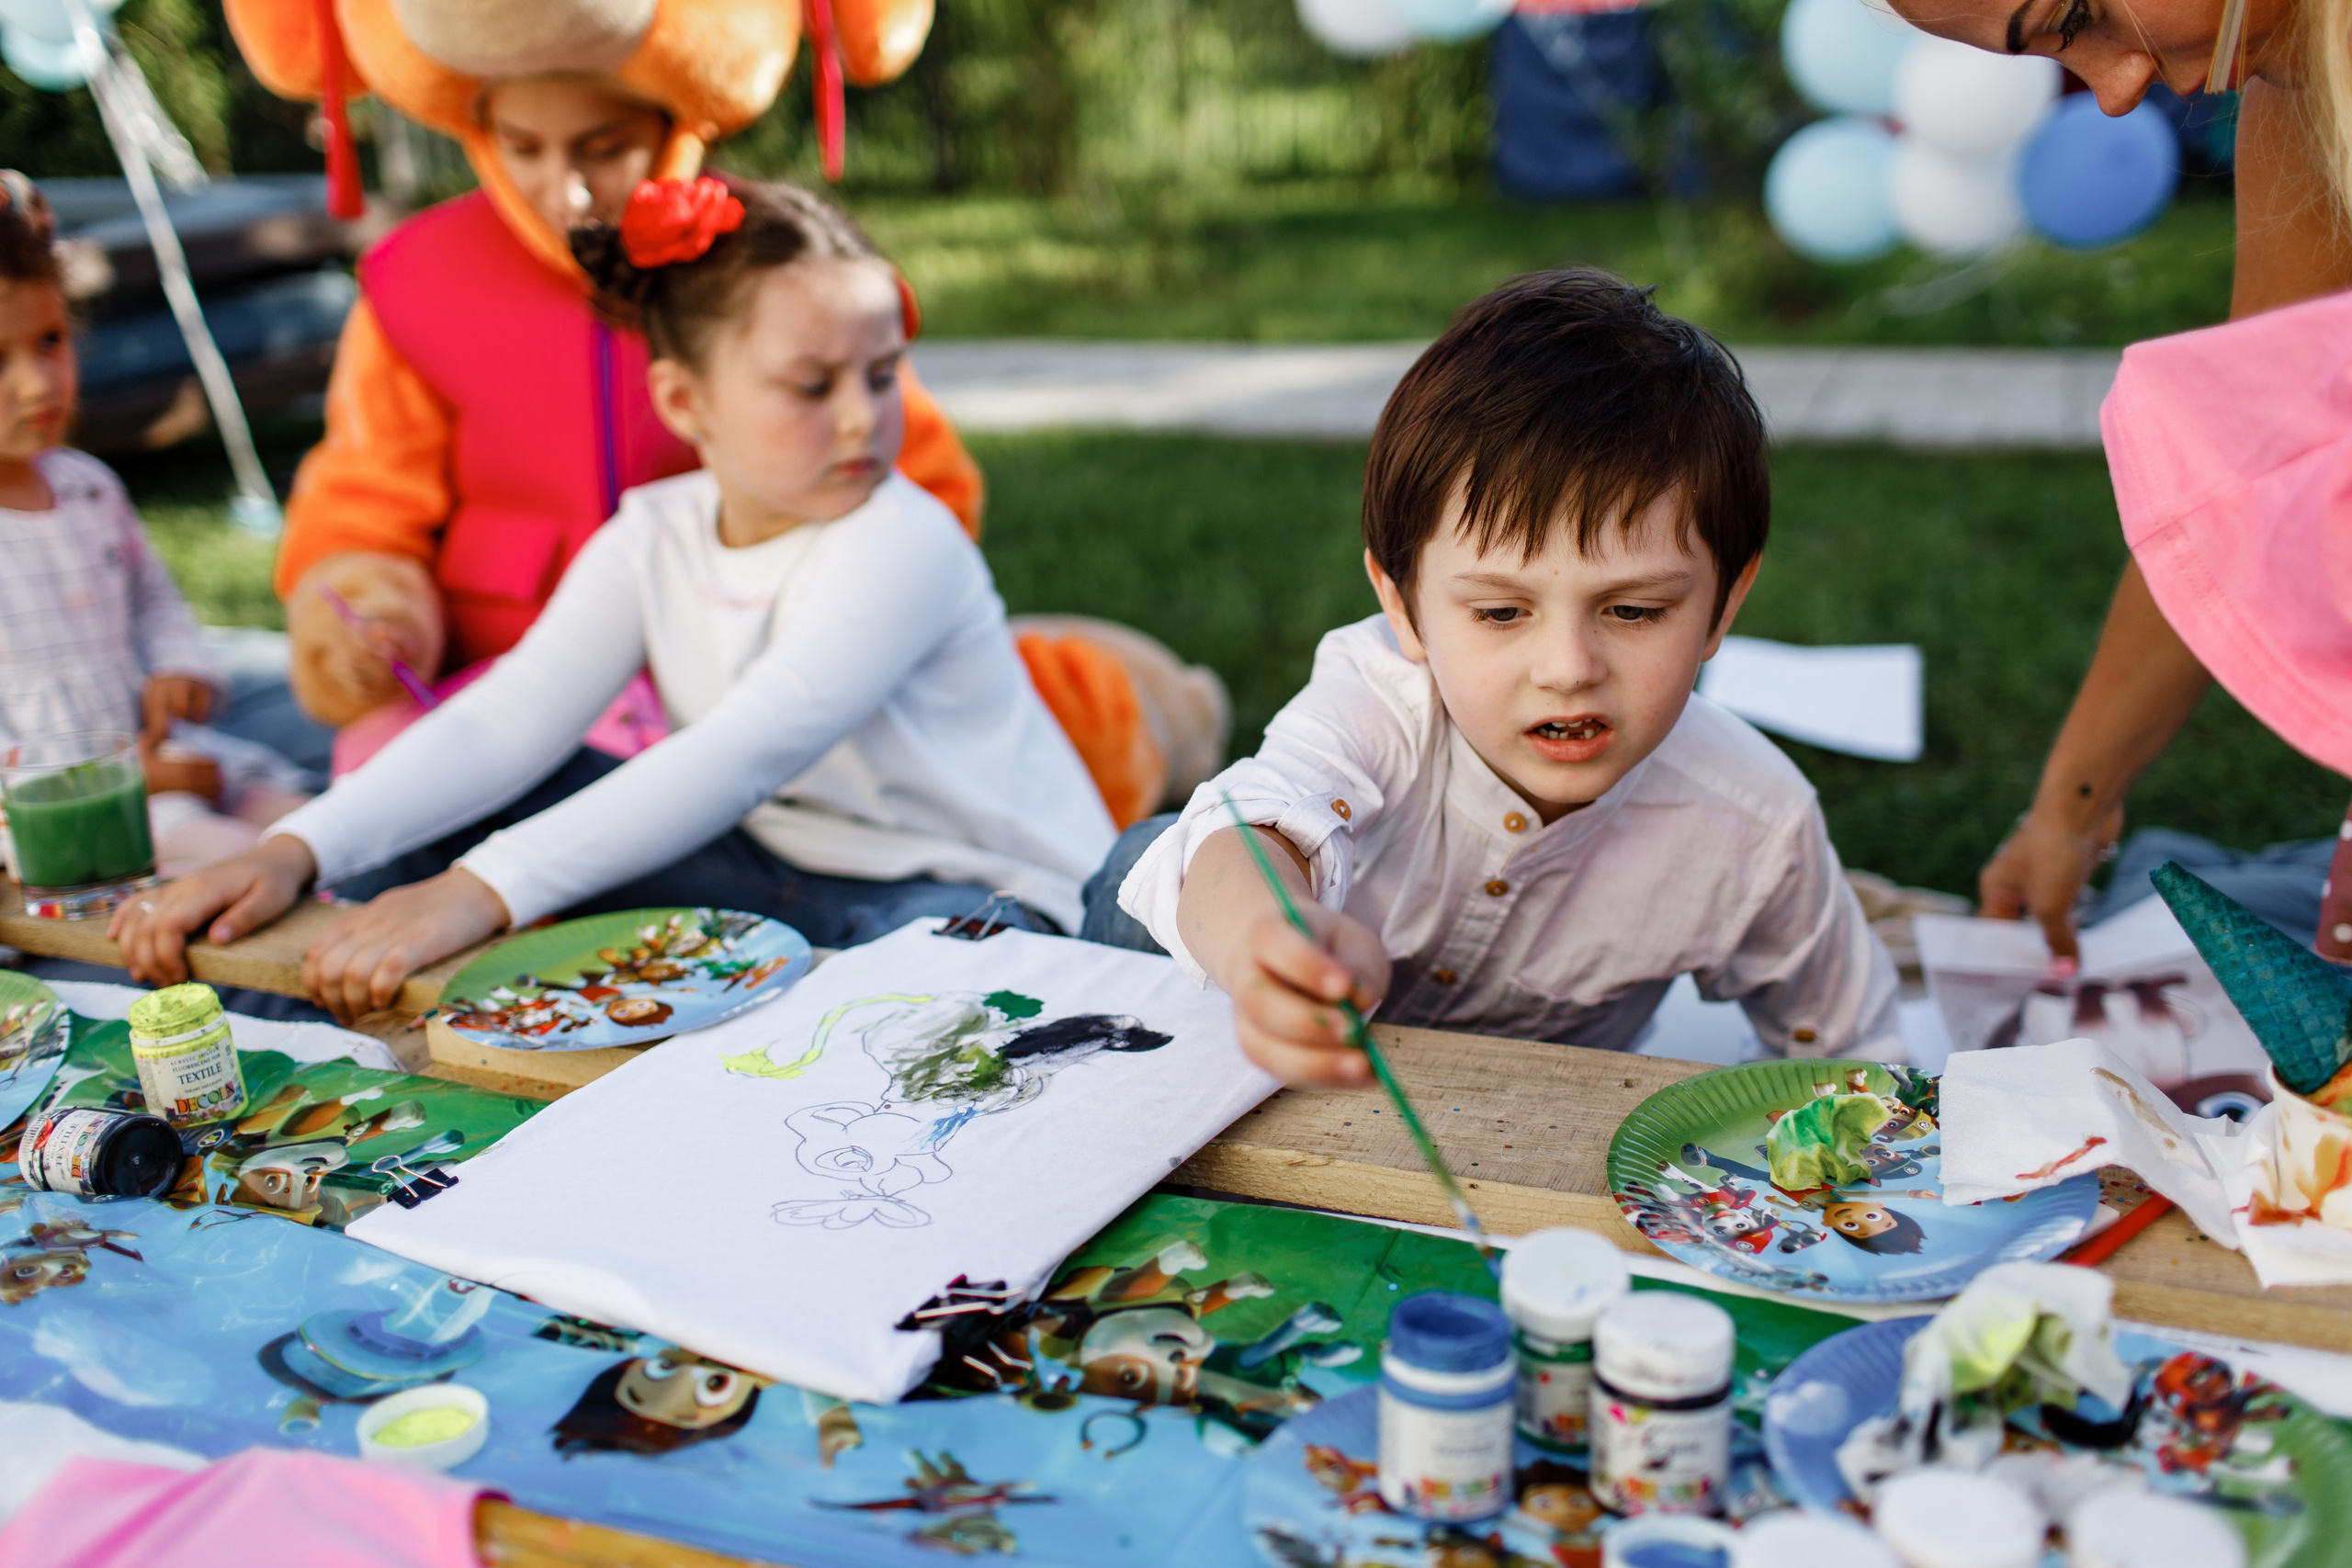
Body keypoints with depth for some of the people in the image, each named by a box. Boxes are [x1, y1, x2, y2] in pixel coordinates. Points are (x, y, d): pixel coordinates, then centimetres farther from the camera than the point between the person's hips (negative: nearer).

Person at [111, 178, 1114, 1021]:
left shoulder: (900, 542, -22)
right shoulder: (650, 541, -3)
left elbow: (746, 756, -35)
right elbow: (510, 717, -13)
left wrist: (483, 890, -45)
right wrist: (295, 851, -29)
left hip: (976, 889, -4)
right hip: (781, 867, 5)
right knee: (475, 803, -7)